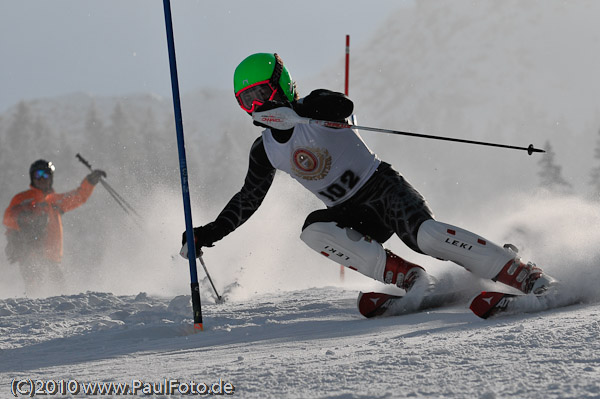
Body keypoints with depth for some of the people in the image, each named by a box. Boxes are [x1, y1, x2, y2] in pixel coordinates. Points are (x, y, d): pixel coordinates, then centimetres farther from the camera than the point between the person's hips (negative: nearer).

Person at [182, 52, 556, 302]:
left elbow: (343, 106, -31)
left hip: (382, 184, -6)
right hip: (355, 215, 6)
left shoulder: (315, 106, -7)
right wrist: (208, 234, 18)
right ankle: (409, 278, -28)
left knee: (426, 235, -32)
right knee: (314, 229, -26)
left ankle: (524, 274, -29)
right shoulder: (265, 151, 11)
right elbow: (248, 200, 22)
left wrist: (292, 111, -44)